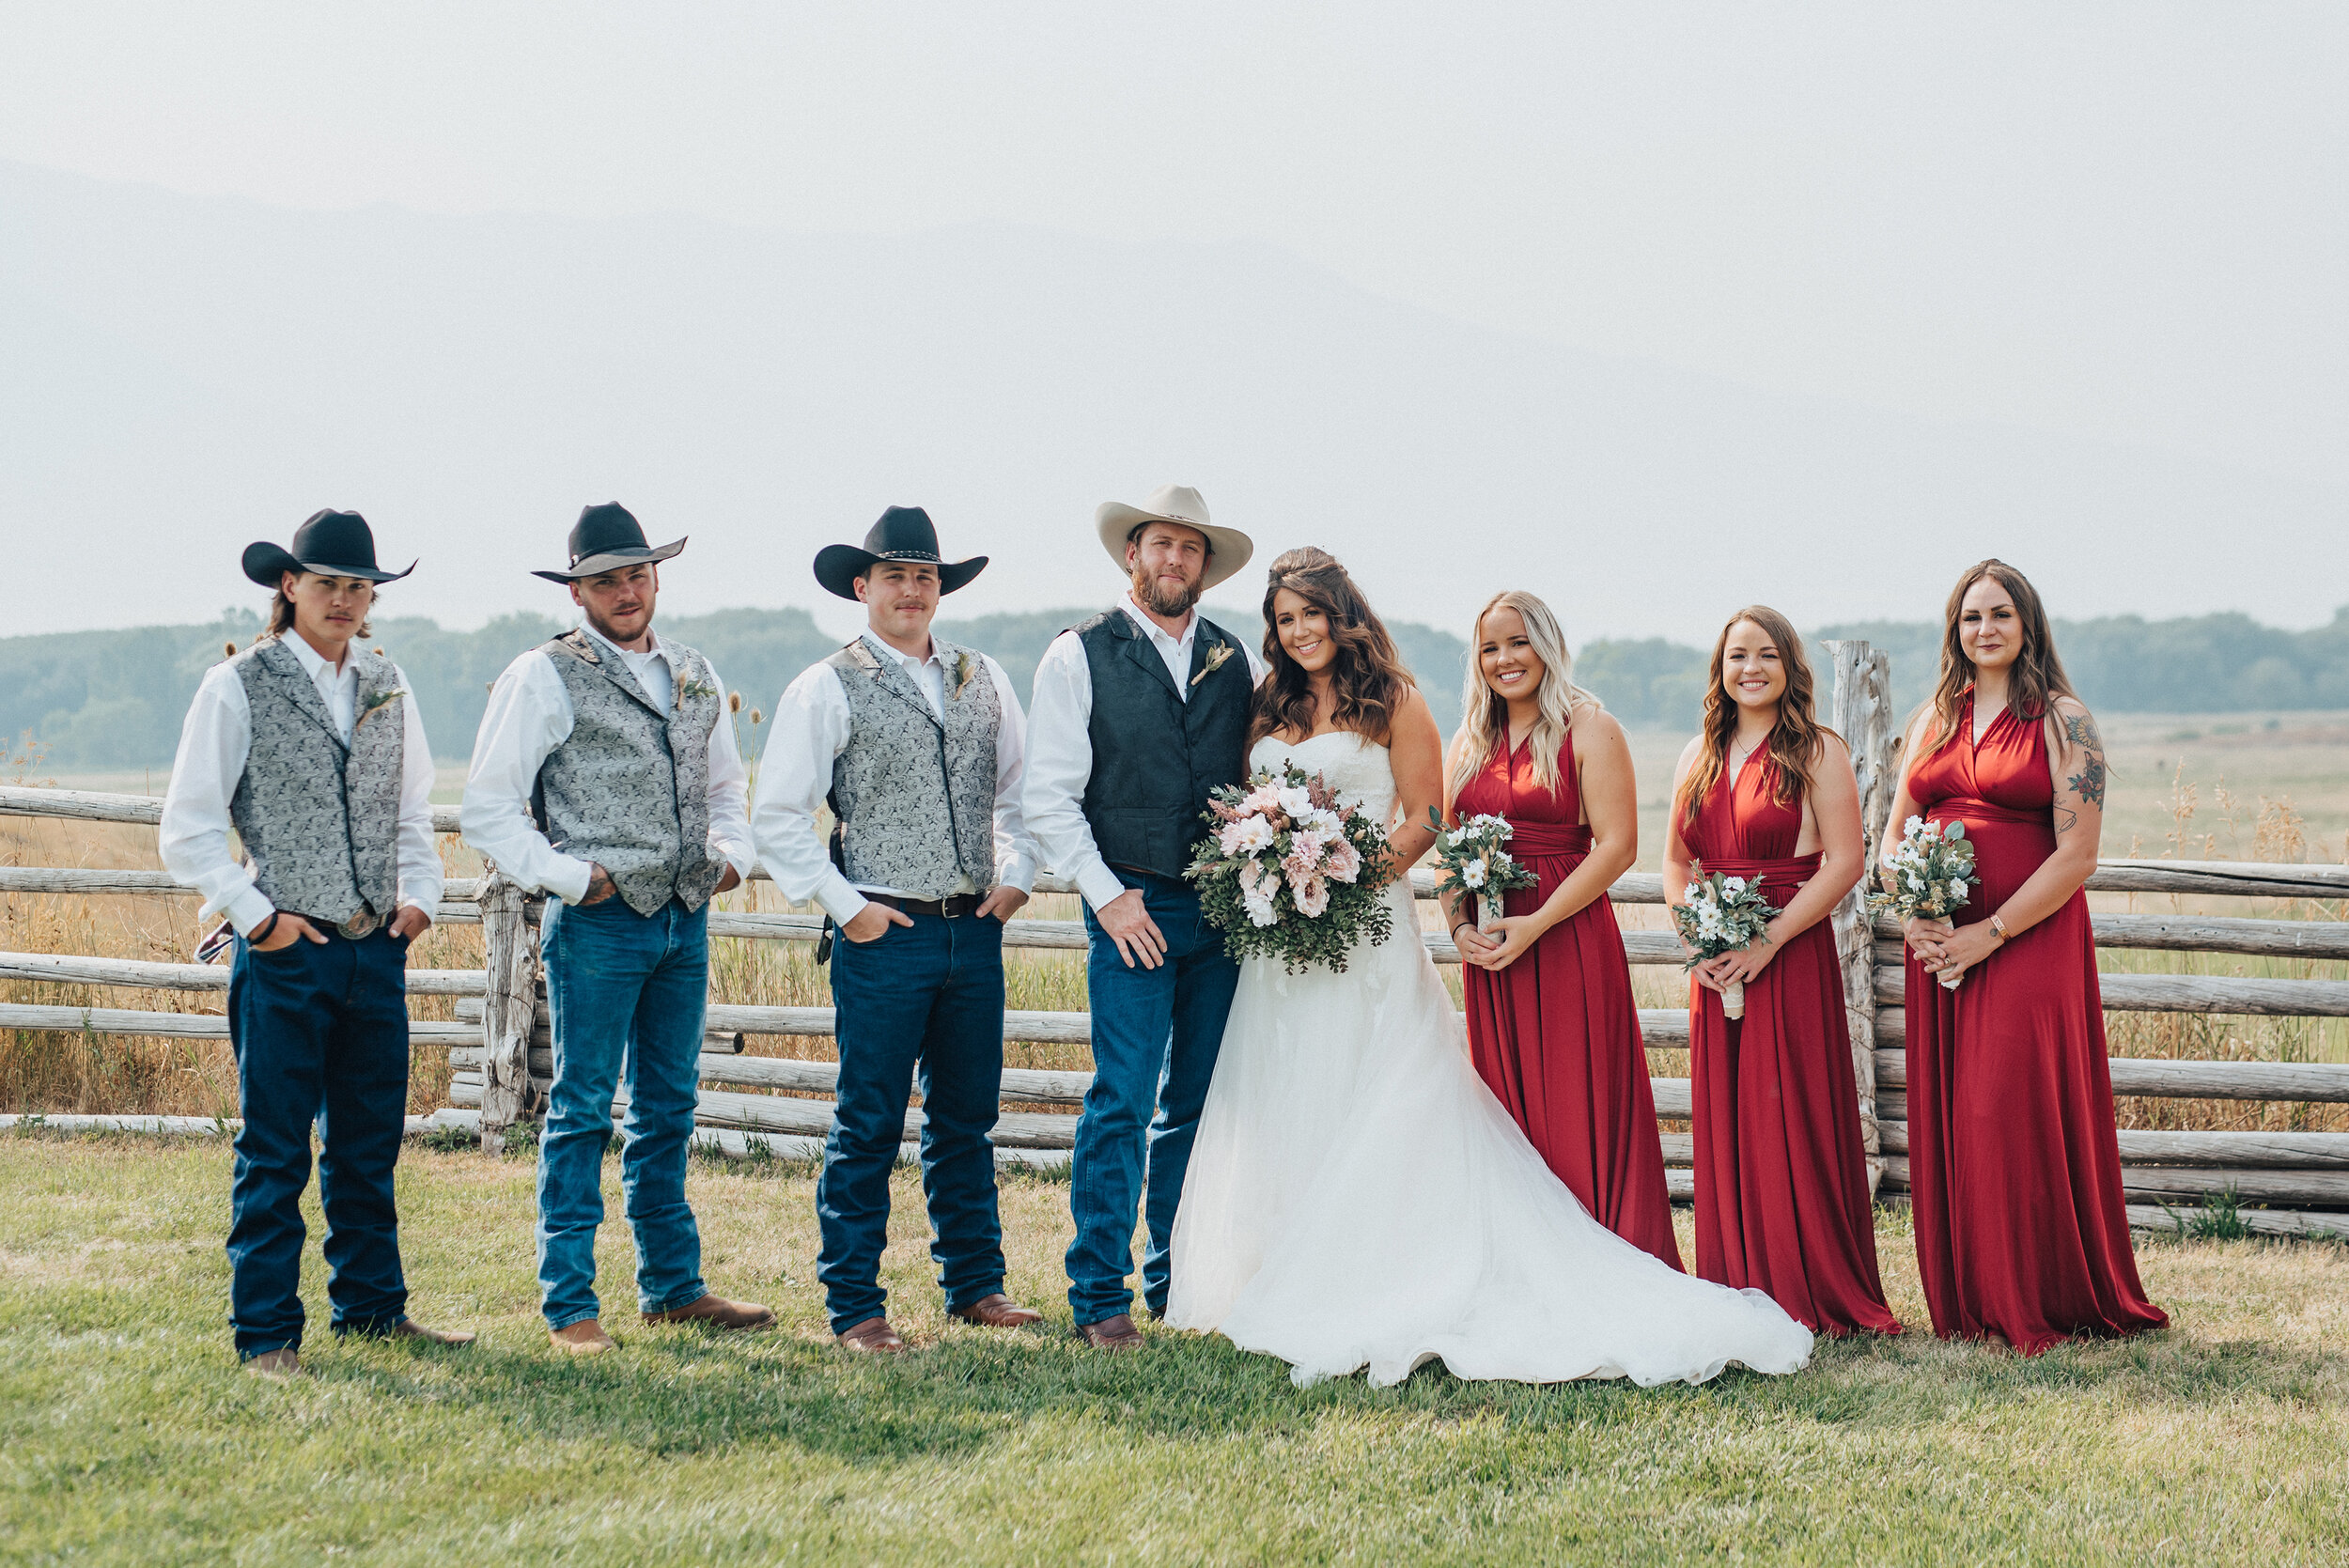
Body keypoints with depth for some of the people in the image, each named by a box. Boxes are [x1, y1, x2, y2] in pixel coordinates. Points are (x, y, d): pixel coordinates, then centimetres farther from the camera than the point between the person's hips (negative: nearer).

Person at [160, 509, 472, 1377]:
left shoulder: (387, 685, 12)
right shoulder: (238, 687, -4)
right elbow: (187, 829, -4)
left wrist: (418, 891, 6)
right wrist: (255, 913, -9)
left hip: (377, 949, 5)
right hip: (285, 951, -5)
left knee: (369, 1145, 13)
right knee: (275, 1155, -1)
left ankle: (373, 1305, 25)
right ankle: (265, 1333, 7)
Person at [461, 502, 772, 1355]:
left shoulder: (694, 675, 15)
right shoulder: (544, 678, -4)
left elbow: (725, 783, 26)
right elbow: (487, 808, -5)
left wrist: (732, 852, 8)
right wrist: (567, 876, -11)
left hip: (686, 920, 6)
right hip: (599, 924, -6)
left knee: (668, 1109, 13)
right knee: (583, 1110, -2)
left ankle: (673, 1285, 22)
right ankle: (569, 1305, 4)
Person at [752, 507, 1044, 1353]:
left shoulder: (984, 680, 12)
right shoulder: (827, 690, -2)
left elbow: (1020, 790, 20)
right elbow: (777, 818, -3)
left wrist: (1016, 874, 6)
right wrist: (846, 905, -7)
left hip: (975, 930, 4)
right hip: (885, 934, -4)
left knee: (967, 1120, 12)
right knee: (869, 1128, -1)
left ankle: (975, 1284, 24)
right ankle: (854, 1308, 6)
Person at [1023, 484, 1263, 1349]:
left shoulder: (1237, 661, 12)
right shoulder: (1078, 658, 0)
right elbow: (1050, 799, -3)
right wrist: (1108, 896, -10)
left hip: (1227, 910, 4)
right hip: (1134, 910, -4)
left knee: (1200, 1105, 8)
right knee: (1122, 1103, -9)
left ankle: (1178, 1279, 19)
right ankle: (1100, 1295, -2)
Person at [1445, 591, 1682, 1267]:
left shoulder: (1590, 730, -3)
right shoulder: (1470, 742, 15)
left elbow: (1617, 846, -10)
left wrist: (1536, 924, -16)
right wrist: (1459, 925, -2)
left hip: (1568, 936, -6)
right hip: (1489, 950, 6)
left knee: (1578, 1110, -5)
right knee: (1509, 1109, 7)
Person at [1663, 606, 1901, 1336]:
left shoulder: (1818, 751, -3)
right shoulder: (1699, 756, 13)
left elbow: (1845, 862, -10)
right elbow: (1675, 862, 16)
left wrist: (1768, 941, -16)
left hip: (1792, 956, -5)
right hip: (1716, 967, 5)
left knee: (1792, 1119, -5)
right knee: (1722, 1121, 6)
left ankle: (1816, 1294, 3)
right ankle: (1738, 1293, 14)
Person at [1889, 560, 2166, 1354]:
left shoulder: (2062, 722, -3)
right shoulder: (1933, 720, 13)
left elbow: (2077, 855, -10)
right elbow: (1894, 834, 14)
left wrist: (1991, 933, -15)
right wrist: (1915, 918, -5)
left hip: (2031, 942, -5)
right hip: (1938, 948, 5)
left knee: (2015, 1115, -8)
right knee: (1945, 1119, 5)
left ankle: (2036, 1305, 1)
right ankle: (1964, 1306, 14)